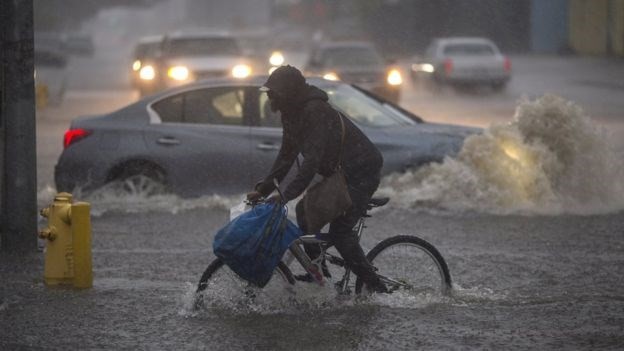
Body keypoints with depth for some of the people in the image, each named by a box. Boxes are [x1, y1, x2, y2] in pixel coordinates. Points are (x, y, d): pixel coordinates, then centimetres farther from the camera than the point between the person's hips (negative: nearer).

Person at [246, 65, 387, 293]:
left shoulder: (315, 111, -24)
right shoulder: (292, 114, 7)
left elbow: (313, 159, -32)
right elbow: (286, 156, 13)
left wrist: (287, 195, -37)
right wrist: (263, 190, 6)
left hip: (362, 172, -10)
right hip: (340, 173, 10)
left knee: (340, 232, -16)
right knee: (305, 210, 6)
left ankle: (377, 289, -13)